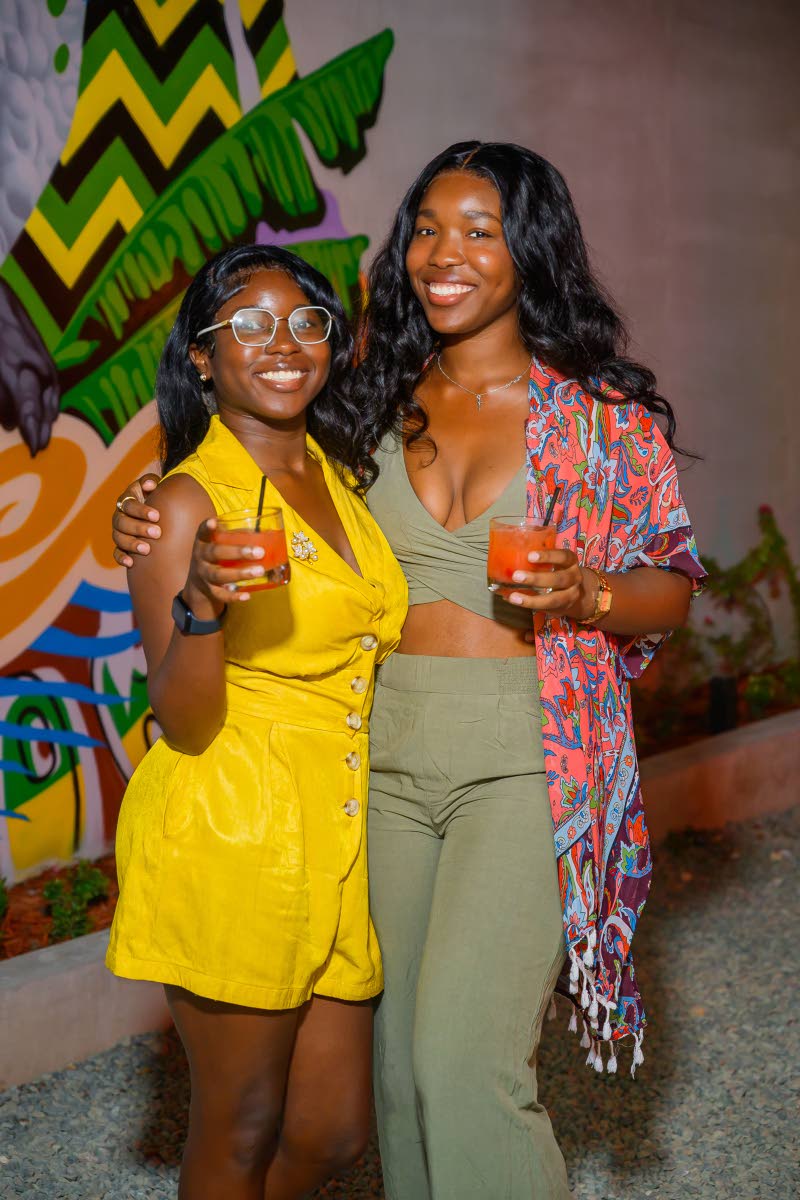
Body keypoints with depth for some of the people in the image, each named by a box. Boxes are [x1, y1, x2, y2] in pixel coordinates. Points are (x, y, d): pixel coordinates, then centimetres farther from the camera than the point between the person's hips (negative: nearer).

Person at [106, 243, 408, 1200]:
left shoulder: (339, 475, 12)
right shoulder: (188, 499, -10)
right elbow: (183, 720, -14)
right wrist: (201, 606, -31)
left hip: (334, 838, 7)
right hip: (229, 840, -7)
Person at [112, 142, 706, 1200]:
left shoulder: (601, 413, 0)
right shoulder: (385, 404, 9)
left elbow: (672, 588, 3)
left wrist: (583, 595, -18)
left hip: (526, 757, -4)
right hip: (388, 753, 4)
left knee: (465, 1054, -12)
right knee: (403, 1051, 12)